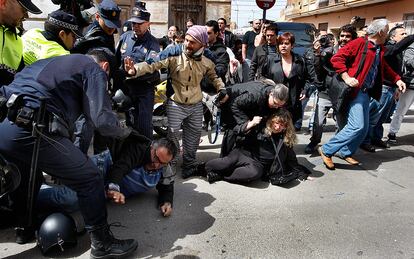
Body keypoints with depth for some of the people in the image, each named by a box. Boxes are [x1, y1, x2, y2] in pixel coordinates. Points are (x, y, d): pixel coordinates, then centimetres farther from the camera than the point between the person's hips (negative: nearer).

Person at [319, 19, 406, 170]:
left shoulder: (380, 49, 15)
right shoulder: (359, 43, -9)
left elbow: (384, 68, 30)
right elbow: (336, 59, -15)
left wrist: (397, 79, 17)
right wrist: (346, 77, -22)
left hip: (366, 92, 9)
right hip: (356, 90, -9)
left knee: (363, 128, 11)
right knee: (357, 126, -16)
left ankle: (345, 152, 25)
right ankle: (326, 150, -7)